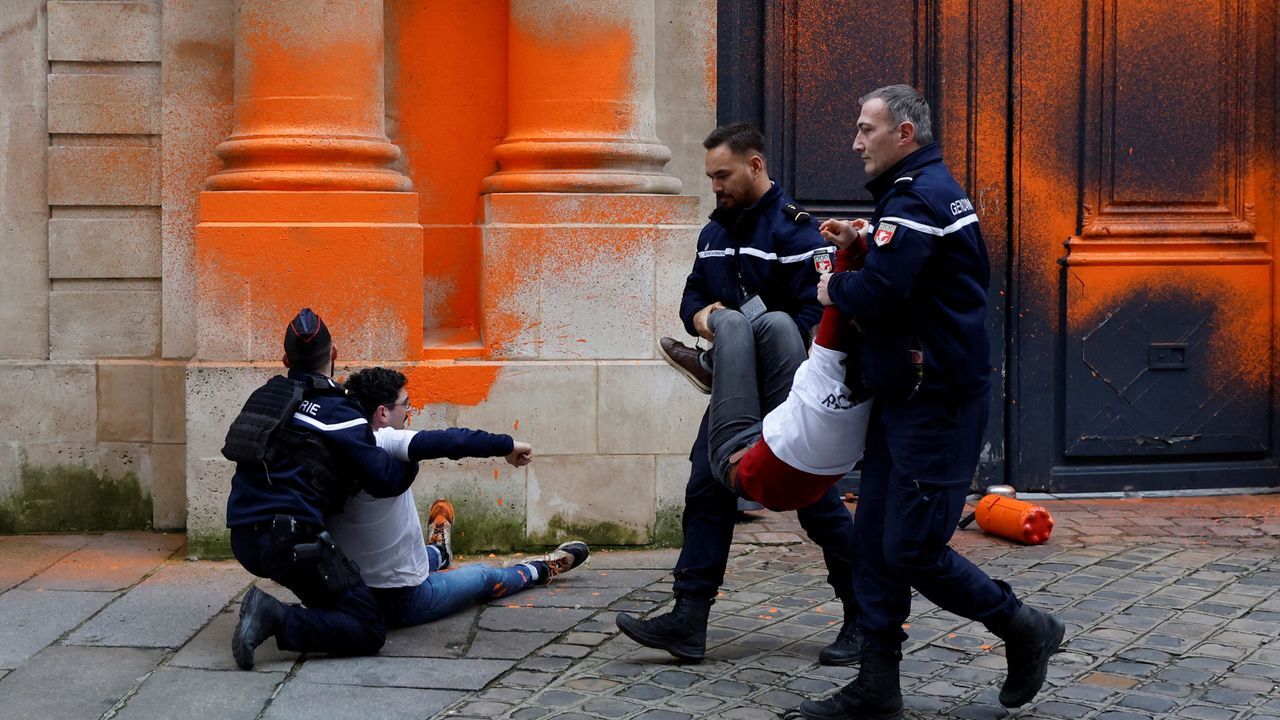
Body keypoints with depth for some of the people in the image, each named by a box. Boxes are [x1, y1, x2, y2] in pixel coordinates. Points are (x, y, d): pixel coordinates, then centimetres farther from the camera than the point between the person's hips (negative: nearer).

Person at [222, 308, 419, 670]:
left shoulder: (266, 395, 14)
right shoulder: (336, 411, -7)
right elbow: (385, 480, -9)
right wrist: (411, 463, 12)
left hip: (244, 539, 8)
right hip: (292, 539, -8)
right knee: (369, 631, -6)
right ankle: (277, 620, -22)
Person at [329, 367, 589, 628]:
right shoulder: (381, 442, -24)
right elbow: (454, 441, -31)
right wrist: (508, 445, -16)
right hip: (404, 602, -6)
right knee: (484, 576, 23)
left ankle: (437, 553, 68)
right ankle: (540, 570, 49)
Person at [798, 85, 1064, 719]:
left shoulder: (918, 197, -18)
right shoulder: (935, 188, 16)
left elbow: (880, 293, -28)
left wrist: (834, 286, -9)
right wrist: (862, 244, 8)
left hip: (935, 404, -11)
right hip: (905, 398, 11)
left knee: (912, 549, -6)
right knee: (876, 539, 9)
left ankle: (1024, 630, 13)